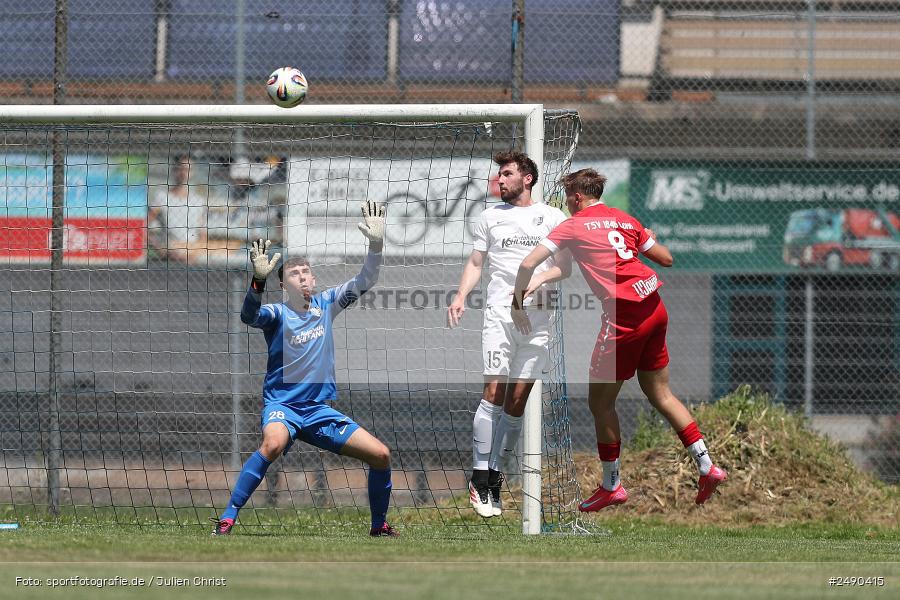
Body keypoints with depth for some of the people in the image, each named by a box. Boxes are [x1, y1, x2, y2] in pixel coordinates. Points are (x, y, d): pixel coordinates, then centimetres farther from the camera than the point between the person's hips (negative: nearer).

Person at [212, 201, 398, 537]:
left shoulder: (325, 305, 7)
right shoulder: (277, 314, -8)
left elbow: (364, 282, 3)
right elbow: (249, 316, -30)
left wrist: (376, 244, -13)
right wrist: (259, 279, -46)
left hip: (319, 408, 5)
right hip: (282, 404, -5)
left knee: (380, 455, -3)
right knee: (274, 444, -39)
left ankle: (379, 526, 19)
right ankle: (227, 519, -34)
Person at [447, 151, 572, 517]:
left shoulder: (552, 217, 10)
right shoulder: (491, 217, 14)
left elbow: (564, 267, 7)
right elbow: (475, 263, 16)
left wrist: (539, 278, -13)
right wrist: (460, 297, 0)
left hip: (538, 318, 0)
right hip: (500, 314, 0)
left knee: (517, 402, -1)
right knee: (494, 393, -13)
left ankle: (494, 477, 5)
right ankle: (480, 477, -11)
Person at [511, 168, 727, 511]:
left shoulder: (574, 226, 1)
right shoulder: (625, 220, 16)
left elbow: (528, 264, -4)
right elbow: (666, 258, 19)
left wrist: (518, 303, 7)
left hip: (624, 316, -7)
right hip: (654, 307, 7)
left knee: (600, 402, 6)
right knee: (660, 395, 17)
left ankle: (611, 486, 11)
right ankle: (707, 467, 12)